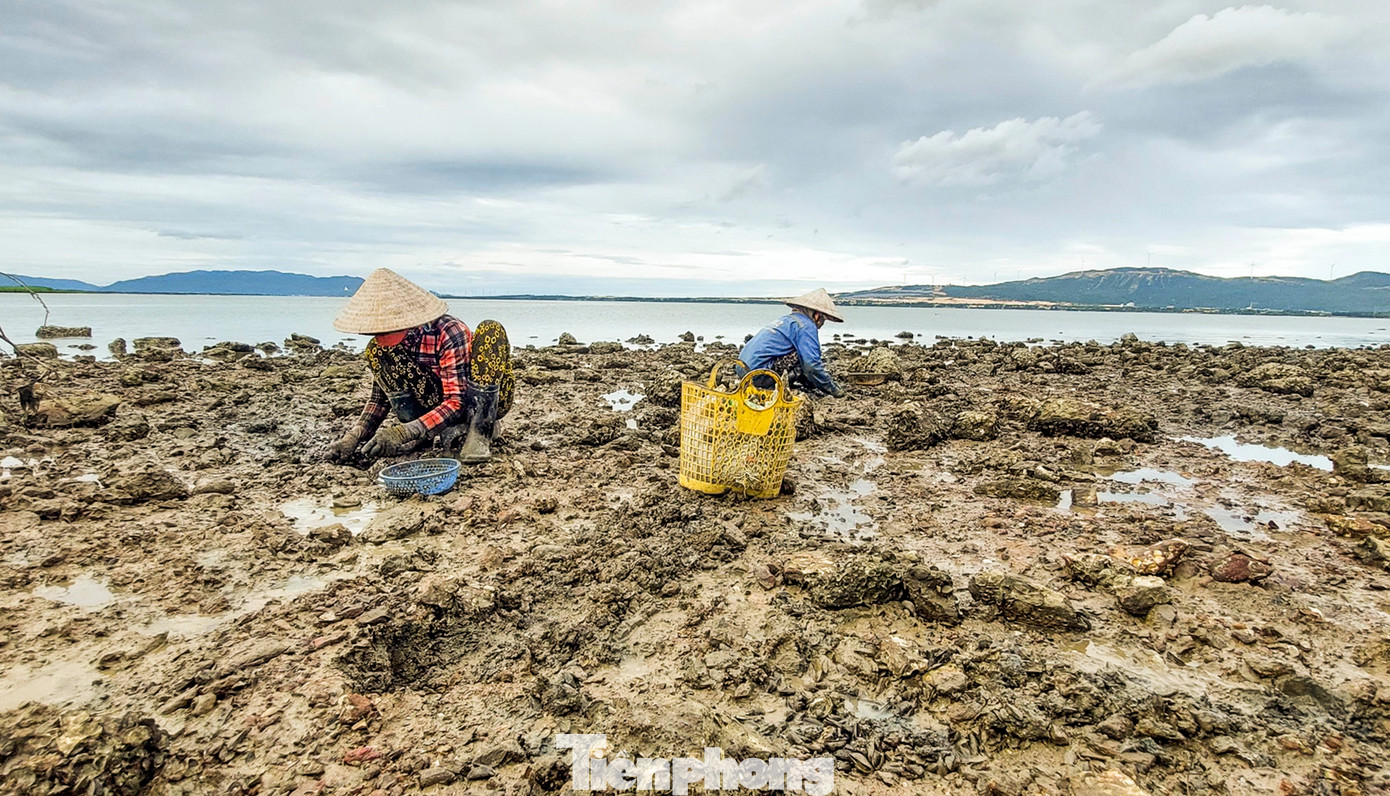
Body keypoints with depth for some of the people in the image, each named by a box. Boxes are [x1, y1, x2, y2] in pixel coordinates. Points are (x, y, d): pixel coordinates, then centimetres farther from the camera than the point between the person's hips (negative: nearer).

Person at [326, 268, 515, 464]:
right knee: (375, 352, -12)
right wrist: (354, 436, -16)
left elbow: (457, 402, -31)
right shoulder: (380, 345, -9)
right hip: (438, 402, 5)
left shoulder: (449, 332, -28)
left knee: (490, 331, -31)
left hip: (486, 400, -5)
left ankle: (479, 431, -28)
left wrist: (404, 433, -40)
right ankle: (446, 431, -15)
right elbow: (380, 397, 1)